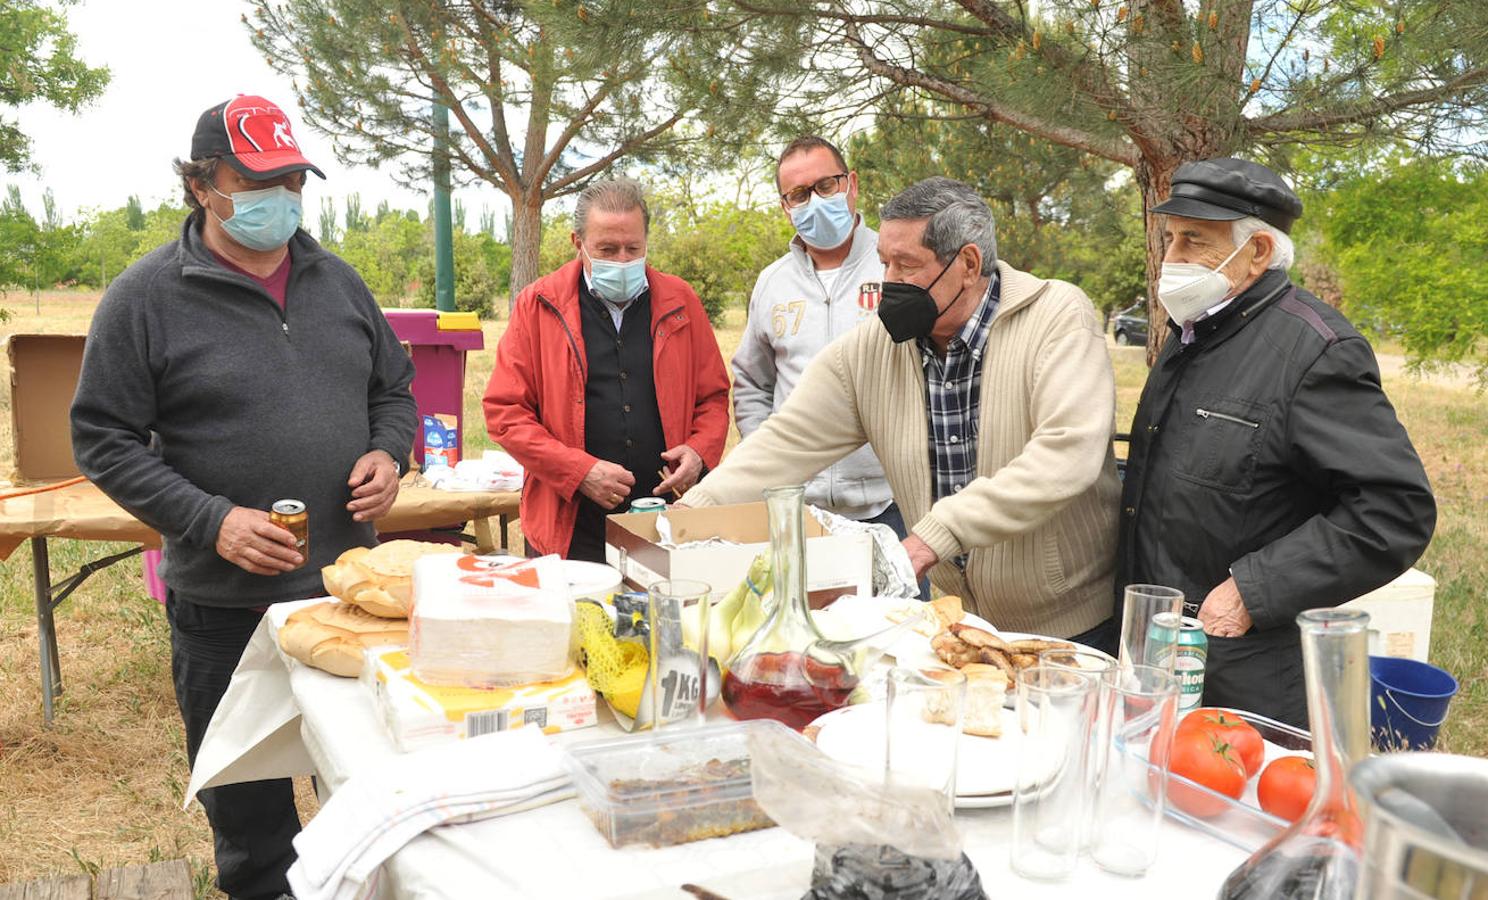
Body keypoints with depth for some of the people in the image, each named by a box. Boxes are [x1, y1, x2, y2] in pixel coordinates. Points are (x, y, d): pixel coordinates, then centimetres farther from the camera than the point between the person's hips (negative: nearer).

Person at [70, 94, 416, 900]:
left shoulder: (336, 281, 6)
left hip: (349, 584, 4)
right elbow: (103, 440, -8)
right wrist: (211, 522, -19)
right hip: (224, 602, -3)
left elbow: (393, 388, 16)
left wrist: (387, 453, -6)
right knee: (247, 804, 14)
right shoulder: (146, 297, -7)